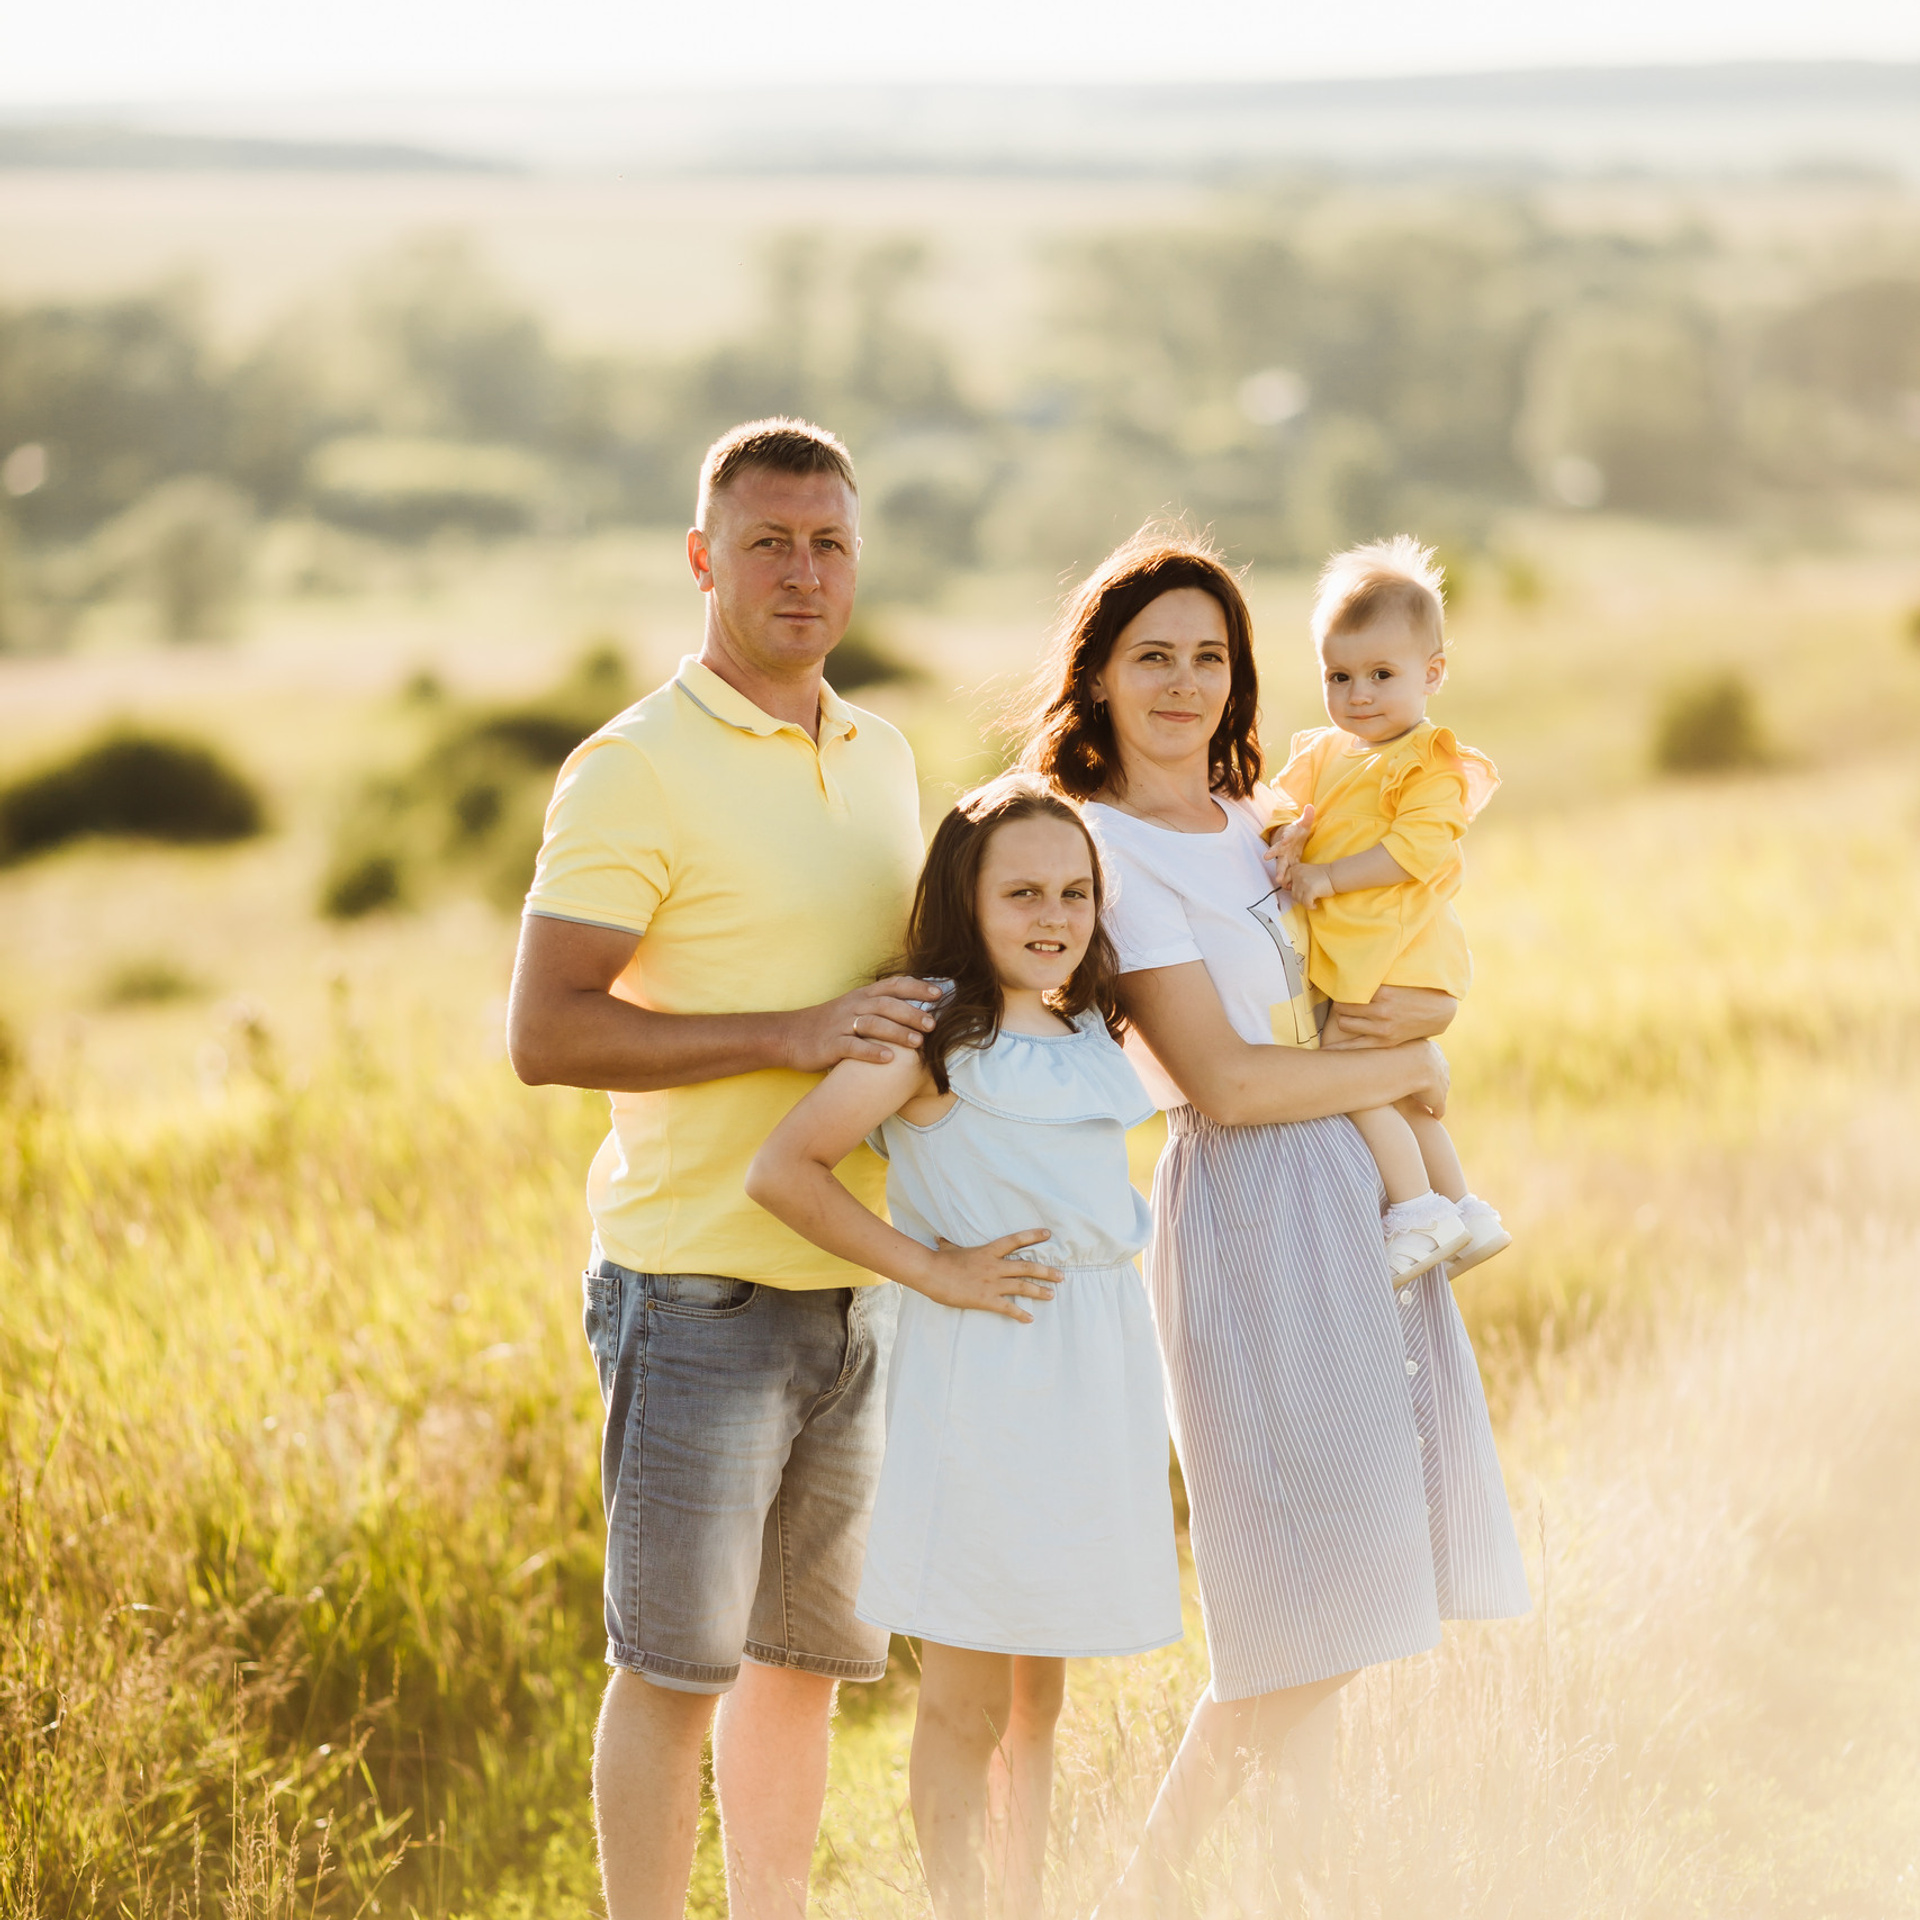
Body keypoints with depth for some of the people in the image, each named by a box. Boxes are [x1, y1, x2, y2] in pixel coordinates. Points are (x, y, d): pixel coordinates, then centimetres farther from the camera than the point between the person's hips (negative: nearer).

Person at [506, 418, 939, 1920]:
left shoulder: (885, 758, 14)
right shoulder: (635, 771, -9)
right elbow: (546, 1034, -16)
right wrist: (788, 1036, -21)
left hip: (857, 1283, 7)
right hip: (701, 1289, -7)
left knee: (805, 1655, 14)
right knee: (672, 1666, -4)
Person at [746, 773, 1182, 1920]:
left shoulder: (1088, 1032, 12)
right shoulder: (932, 1034, -9)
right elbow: (782, 1171, -14)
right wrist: (934, 1269, -14)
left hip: (1098, 1376, 7)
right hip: (985, 1381, -7)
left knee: (1042, 1694, 15)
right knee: (967, 1703, -1)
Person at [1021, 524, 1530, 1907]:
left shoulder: (1258, 822, 14)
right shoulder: (1104, 849, -10)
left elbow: (1433, 996, 15)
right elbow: (1225, 1081, -16)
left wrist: (1404, 1009, -7)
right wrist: (1403, 1068, -5)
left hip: (1367, 1203, 8)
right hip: (1255, 1212, -8)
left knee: (1331, 1613, 11)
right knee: (1309, 1626, -6)